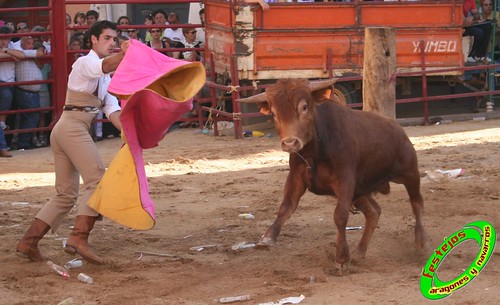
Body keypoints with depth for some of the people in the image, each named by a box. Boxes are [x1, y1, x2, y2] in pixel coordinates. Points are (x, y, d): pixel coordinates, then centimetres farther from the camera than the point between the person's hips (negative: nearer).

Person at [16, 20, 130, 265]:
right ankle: (79, 238, -28)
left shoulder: (106, 79, 25)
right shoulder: (85, 63, -2)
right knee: (96, 179, -19)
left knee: (66, 194, 10)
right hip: (72, 126, -10)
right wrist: (123, 54, -46)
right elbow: (105, 66, -26)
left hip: (63, 130, 10)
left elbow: (112, 108, 14)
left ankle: (28, 243, 10)